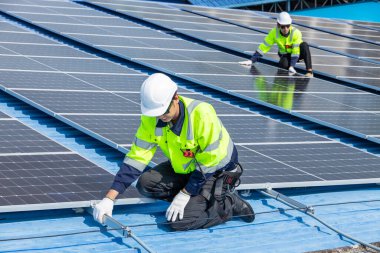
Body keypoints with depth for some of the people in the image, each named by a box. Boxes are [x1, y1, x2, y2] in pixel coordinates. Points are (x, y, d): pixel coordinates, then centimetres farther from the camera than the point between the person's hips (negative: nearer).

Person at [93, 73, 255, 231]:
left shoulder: (202, 114, -32)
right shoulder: (151, 119, -14)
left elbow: (208, 164, -24)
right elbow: (136, 158, -13)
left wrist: (184, 195, -22)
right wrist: (109, 199, -19)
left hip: (217, 172, -7)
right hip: (184, 169, 7)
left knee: (179, 221, -23)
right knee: (146, 183, -16)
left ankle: (230, 204, -3)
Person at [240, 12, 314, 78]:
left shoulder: (296, 33, -26)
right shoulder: (274, 33, -20)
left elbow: (296, 51, -27)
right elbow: (264, 47, -16)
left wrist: (292, 66, -38)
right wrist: (252, 60, -22)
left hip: (298, 53, -2)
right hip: (285, 54, 2)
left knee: (304, 45, -35)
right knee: (283, 65, -34)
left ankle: (309, 71, -32)